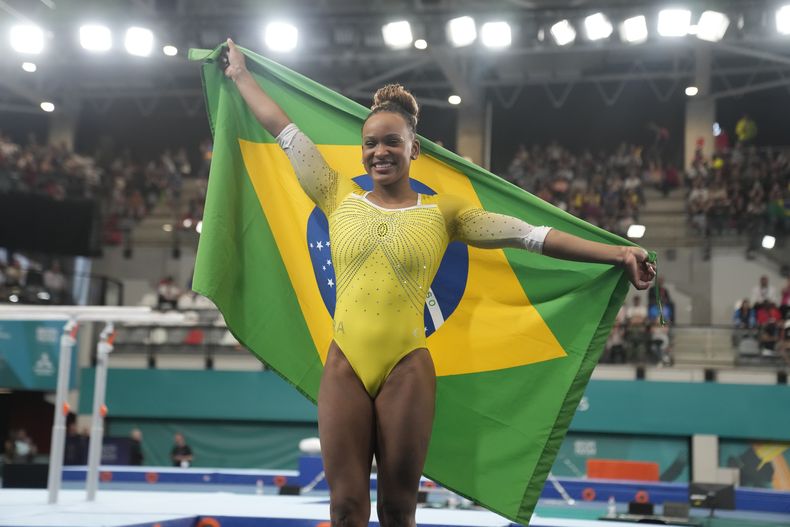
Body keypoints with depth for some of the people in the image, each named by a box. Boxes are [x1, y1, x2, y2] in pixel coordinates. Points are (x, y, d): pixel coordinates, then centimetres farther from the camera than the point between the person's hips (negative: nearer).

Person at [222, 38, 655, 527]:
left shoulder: (441, 211, 4)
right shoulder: (340, 200, 7)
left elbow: (530, 235, 0)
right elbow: (286, 132, 14)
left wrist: (618, 253, -4)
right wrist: (240, 74, 22)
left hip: (407, 369, -1)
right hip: (344, 368, 1)